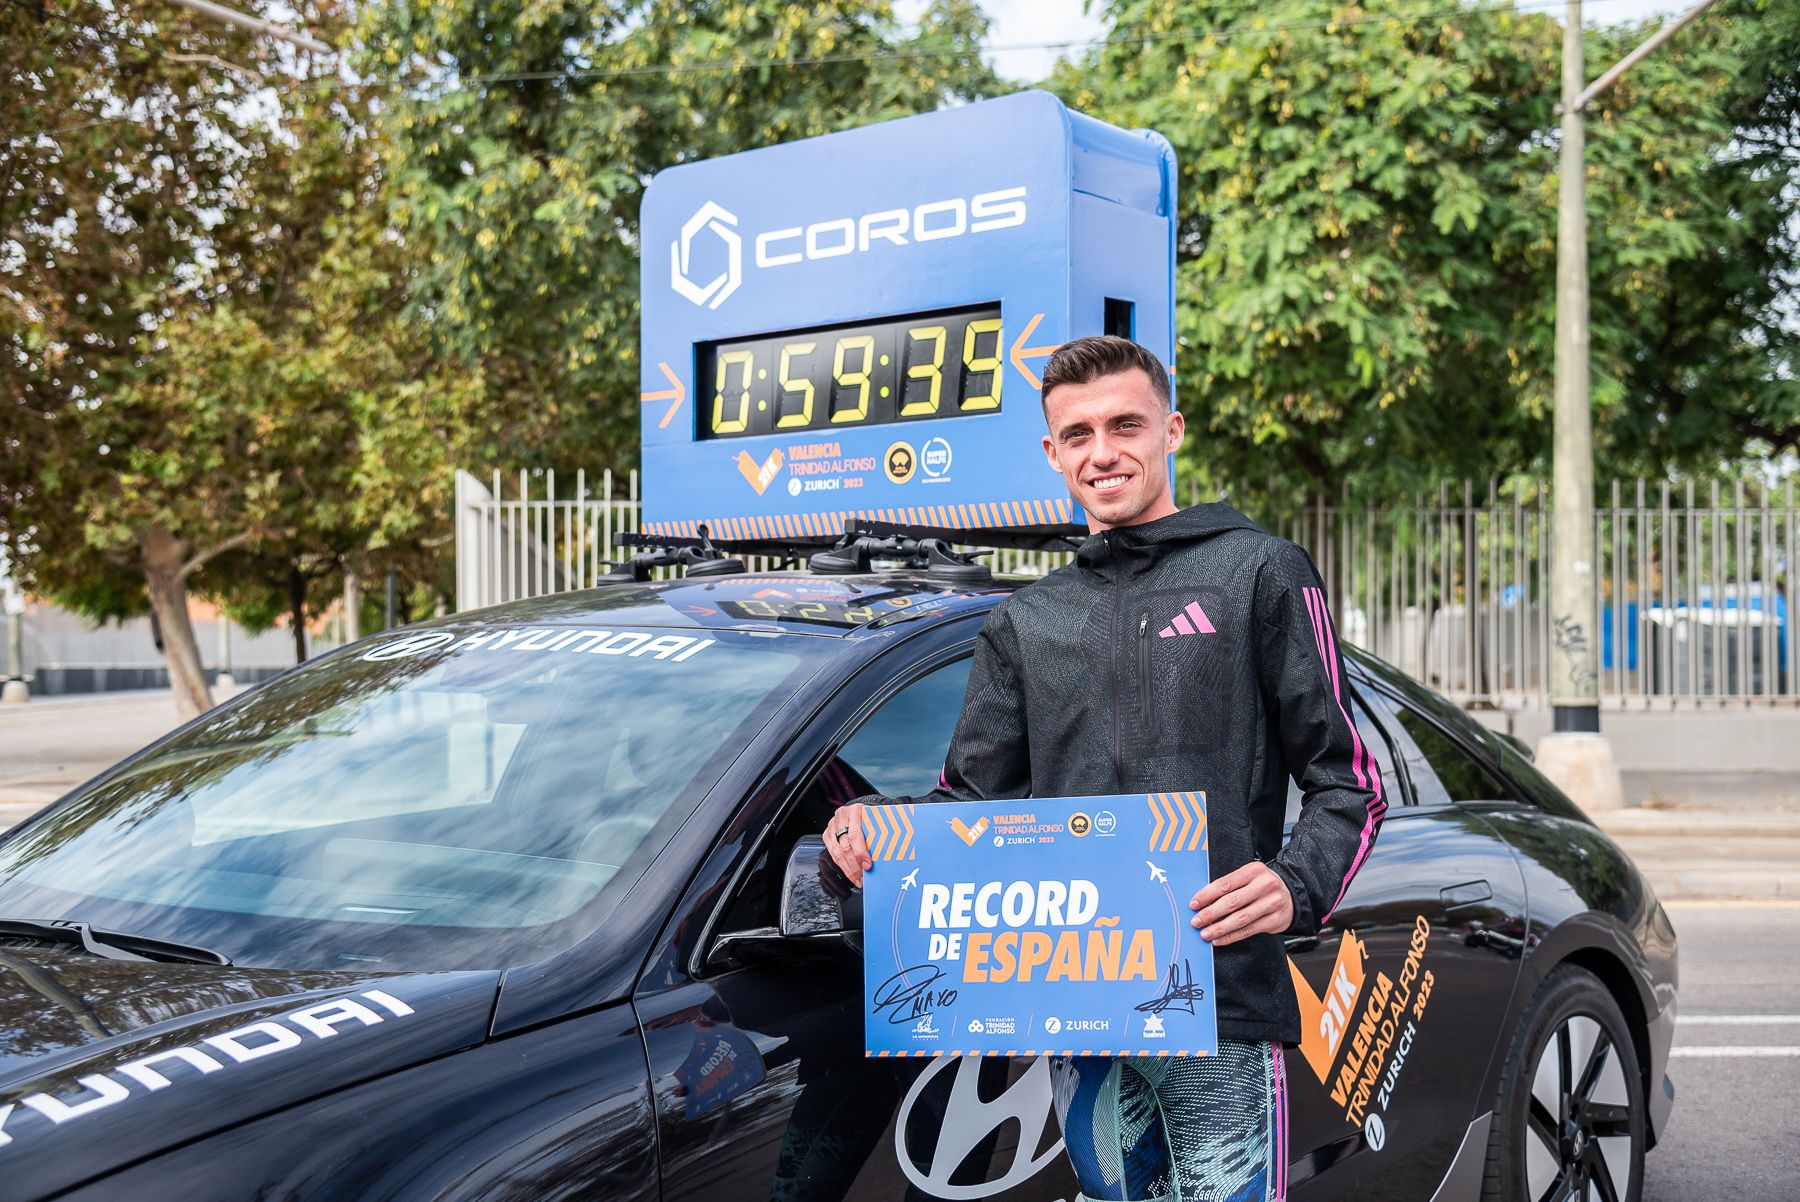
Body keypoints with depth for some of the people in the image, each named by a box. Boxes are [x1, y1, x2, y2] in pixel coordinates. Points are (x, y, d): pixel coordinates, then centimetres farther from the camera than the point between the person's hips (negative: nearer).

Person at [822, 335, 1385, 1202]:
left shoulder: (1259, 571, 4)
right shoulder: (1022, 623, 18)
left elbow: (1345, 782, 1)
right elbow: (972, 796, 15)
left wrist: (1296, 886, -18)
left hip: (1221, 1004, -4)